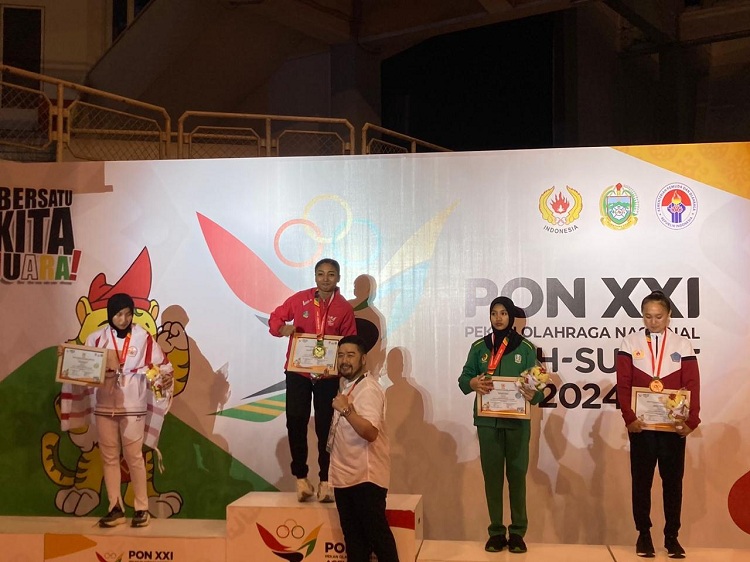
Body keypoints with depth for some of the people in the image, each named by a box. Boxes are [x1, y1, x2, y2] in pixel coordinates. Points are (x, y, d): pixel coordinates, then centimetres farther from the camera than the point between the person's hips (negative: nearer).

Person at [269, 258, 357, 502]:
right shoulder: (300, 299, -2)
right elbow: (275, 318, 9)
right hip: (297, 372, 1)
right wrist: (282, 328, -14)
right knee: (296, 423, 1)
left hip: (328, 375, -1)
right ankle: (301, 478, 14)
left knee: (325, 427, 3)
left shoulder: (344, 308, -3)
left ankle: (325, 481, 11)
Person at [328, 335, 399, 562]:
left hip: (366, 476, -9)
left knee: (376, 533, -3)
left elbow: (371, 433, -30)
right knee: (353, 536, 14)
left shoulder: (368, 389, -15)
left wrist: (347, 410, -38)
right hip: (344, 475, 9)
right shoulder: (343, 386, 12)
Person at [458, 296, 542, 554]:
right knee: (492, 475, 6)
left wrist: (533, 394, -26)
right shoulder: (479, 347, 7)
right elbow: (463, 379, 5)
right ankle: (496, 531, 15)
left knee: (517, 475, 4)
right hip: (487, 421, 2)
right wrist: (473, 383, -18)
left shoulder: (526, 347, 1)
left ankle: (518, 532, 14)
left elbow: (536, 384, -3)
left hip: (517, 421, -2)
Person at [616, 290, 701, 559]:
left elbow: (692, 387, -2)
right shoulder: (630, 344, 1)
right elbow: (623, 385, -3)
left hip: (673, 426, 1)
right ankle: (643, 534, 16)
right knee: (641, 480, 6)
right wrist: (629, 417, -16)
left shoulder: (682, 345, 3)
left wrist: (691, 421, -15)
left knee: (673, 481, 7)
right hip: (641, 425, 0)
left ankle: (672, 536, 17)